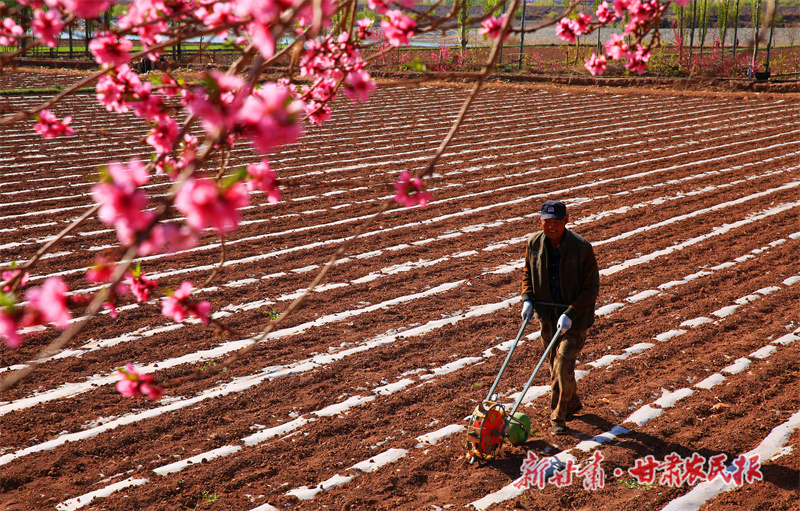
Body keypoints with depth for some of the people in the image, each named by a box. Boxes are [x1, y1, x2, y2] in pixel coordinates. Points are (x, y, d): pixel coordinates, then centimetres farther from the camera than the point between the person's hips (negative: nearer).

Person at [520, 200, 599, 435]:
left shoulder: (582, 248, -19)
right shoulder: (534, 243, -6)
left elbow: (591, 288, -15)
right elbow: (527, 273, 12)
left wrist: (570, 314, -23)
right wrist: (527, 299, -4)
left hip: (576, 316, -5)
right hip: (548, 314, 5)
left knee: (564, 363, -16)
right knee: (555, 364, 16)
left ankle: (558, 418, -3)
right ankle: (572, 404, 41)